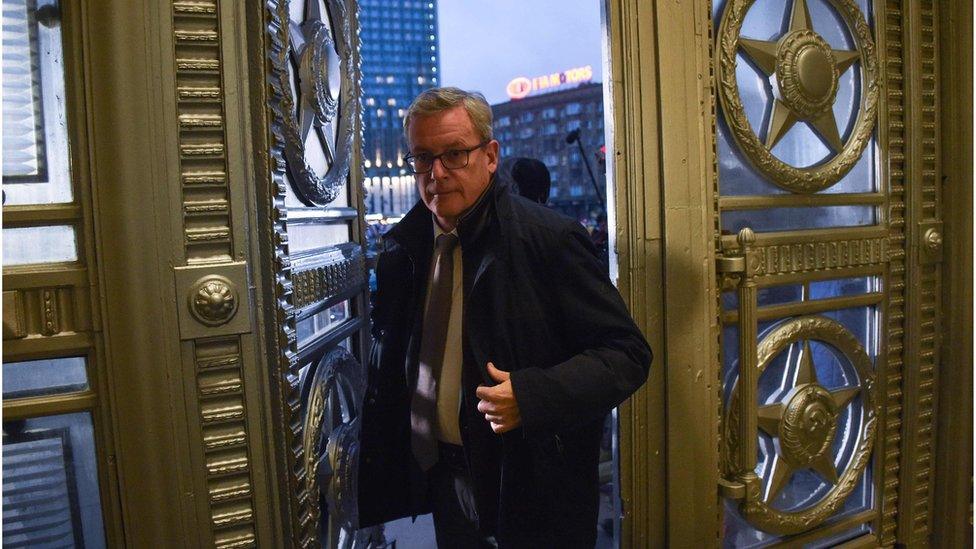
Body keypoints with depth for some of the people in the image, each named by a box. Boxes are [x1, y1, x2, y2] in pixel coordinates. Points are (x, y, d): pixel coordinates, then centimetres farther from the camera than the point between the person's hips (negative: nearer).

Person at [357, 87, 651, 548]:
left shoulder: (550, 238, -17)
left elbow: (627, 352, -15)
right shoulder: (401, 246, 2)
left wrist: (533, 395, -29)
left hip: (533, 487, -5)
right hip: (444, 478, 5)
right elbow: (387, 361, 14)